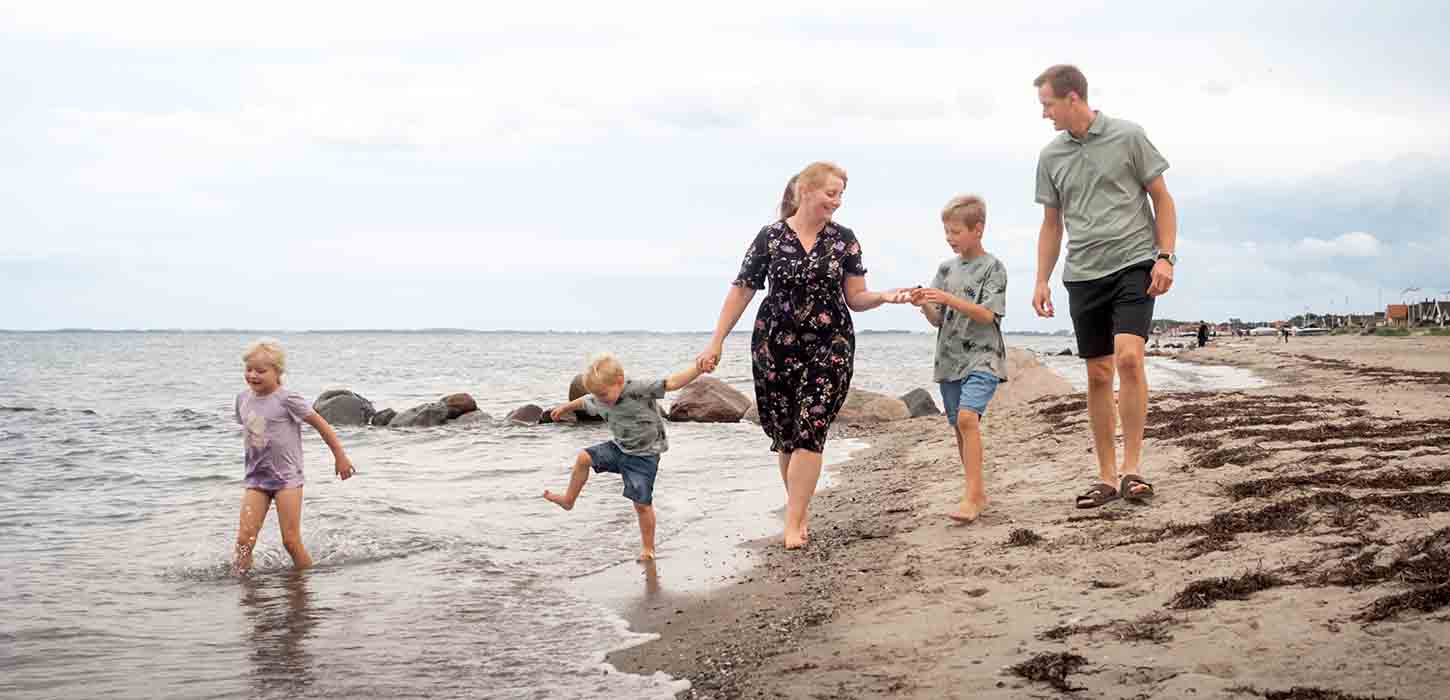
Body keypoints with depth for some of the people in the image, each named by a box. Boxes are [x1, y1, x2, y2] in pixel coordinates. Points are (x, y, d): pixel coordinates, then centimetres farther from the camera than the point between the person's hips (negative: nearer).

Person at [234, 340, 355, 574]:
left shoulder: (287, 399, -13)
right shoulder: (243, 398, 4)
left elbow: (321, 425, -7)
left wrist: (340, 457, -1)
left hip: (287, 477, -5)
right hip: (255, 477, 5)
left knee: (291, 541, -2)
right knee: (244, 539, -6)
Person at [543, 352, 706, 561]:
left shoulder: (640, 390, -27)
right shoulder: (600, 401, -6)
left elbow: (672, 382, -33)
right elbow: (585, 402, 18)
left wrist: (701, 367, -43)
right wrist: (566, 408, 37)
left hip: (644, 456, -6)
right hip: (619, 448, 6)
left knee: (642, 503, -4)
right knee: (584, 457, 0)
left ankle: (648, 547, 12)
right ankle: (568, 500, 19)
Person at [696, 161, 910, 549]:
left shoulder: (844, 239, 3)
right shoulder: (771, 237, -2)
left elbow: (855, 298, 4)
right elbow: (741, 292, 2)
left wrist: (884, 297, -17)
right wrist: (716, 342, 0)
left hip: (829, 347, 0)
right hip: (775, 347, 0)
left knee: (810, 432, -9)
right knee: (785, 435, 6)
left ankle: (793, 523, -5)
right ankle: (802, 510, 24)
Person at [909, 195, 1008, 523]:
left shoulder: (993, 268, -4)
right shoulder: (946, 268, 12)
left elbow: (988, 315, -13)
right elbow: (937, 320, 12)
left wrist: (949, 299, -22)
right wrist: (924, 304, -9)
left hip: (982, 358, -6)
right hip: (949, 360, 6)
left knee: (967, 417, -24)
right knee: (960, 427, 9)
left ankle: (971, 494, -24)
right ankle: (977, 493, 21)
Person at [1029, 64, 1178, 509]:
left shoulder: (1128, 137, -2)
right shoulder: (1051, 156, 10)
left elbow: (1162, 199, 1)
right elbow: (1051, 224, 16)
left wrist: (1165, 257, -9)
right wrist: (1042, 281, 8)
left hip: (1133, 264, -4)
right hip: (1084, 275, 4)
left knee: (1128, 357, -21)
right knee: (1098, 375, 5)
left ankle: (1132, 465, -13)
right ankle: (1107, 476, 12)